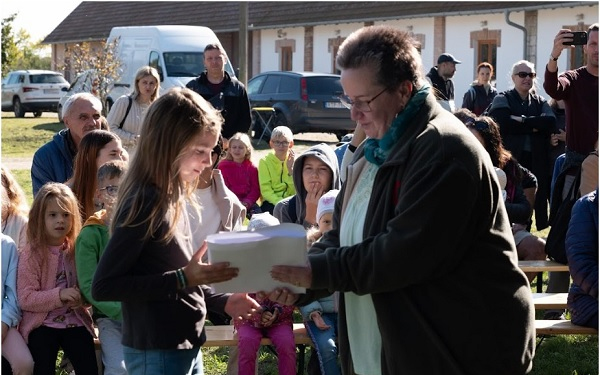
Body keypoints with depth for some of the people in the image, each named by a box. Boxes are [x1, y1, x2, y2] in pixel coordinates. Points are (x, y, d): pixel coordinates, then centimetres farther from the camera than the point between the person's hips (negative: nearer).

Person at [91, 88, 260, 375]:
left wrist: (221, 302, 8)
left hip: (186, 348, 9)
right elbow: (103, 287, -21)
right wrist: (182, 279, -24)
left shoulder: (173, 197, 8)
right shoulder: (144, 203, -19)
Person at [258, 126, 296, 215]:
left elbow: (297, 191, -3)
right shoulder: (265, 161, 1)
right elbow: (266, 190, -7)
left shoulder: (294, 161, 5)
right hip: (271, 202, -2)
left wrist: (291, 169, -13)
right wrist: (280, 203, -22)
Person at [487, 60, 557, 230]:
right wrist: (534, 126, -8)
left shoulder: (540, 102, 17)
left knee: (538, 200, 2)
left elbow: (551, 123, -4)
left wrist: (522, 120, -13)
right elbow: (503, 123, -14)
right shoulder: (502, 100, 6)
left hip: (536, 162, 4)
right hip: (509, 160, -4)